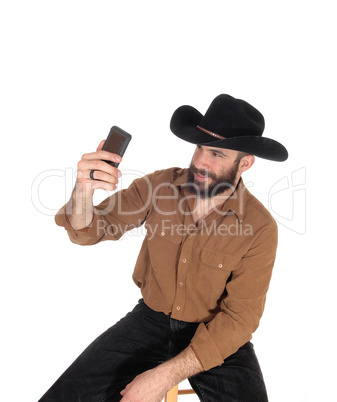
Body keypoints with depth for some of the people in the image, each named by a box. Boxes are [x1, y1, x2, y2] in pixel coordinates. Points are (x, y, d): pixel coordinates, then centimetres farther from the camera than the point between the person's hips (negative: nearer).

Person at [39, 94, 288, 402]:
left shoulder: (260, 229, -18)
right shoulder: (161, 184, -11)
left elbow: (240, 316, -15)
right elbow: (87, 232, -7)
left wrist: (168, 374, -23)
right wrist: (83, 192, -31)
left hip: (217, 336, 0)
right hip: (151, 318, 1)